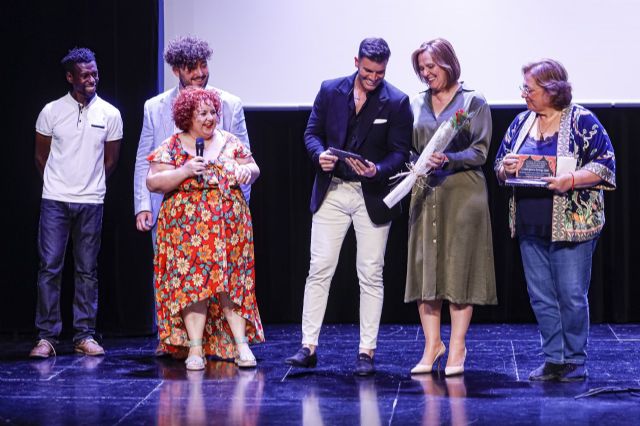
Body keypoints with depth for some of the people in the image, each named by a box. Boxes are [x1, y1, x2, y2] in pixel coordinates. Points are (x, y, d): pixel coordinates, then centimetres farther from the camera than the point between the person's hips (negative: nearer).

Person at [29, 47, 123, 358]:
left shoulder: (110, 114, 2)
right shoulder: (51, 111, -1)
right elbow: (41, 157, 9)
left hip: (91, 203, 1)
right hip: (54, 201, -1)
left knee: (87, 271, 5)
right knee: (49, 267, -4)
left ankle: (85, 336, 10)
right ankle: (47, 336, 0)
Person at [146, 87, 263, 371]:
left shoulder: (230, 143, 10)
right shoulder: (171, 148, 1)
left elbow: (254, 169, 15)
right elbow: (153, 182, -5)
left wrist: (247, 170, -9)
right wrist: (184, 171, -18)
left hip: (230, 225, 2)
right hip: (187, 227, -2)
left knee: (232, 282, -1)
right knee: (192, 282, -6)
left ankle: (241, 345, -1)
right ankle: (195, 349, -4)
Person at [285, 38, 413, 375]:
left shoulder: (397, 102, -4)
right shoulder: (330, 91, 3)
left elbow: (400, 152, -5)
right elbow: (312, 132, 7)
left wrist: (378, 170, -24)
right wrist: (320, 154, -14)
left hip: (373, 196, -2)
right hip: (331, 192, 2)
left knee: (371, 274, 3)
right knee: (319, 270, 0)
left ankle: (366, 351, 9)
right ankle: (308, 347, 4)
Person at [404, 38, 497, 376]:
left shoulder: (473, 102, 1)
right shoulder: (417, 105, 14)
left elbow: (480, 152, -5)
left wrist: (448, 159, -20)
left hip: (462, 192, -4)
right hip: (425, 192, 4)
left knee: (460, 268, -4)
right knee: (424, 267, 1)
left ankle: (457, 348, 1)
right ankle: (432, 345, 8)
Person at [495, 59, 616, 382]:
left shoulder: (582, 121, -5)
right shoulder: (522, 122, 12)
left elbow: (605, 164, -9)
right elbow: (500, 165, 17)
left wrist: (571, 180, -22)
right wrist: (506, 168, -7)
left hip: (571, 224, -6)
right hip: (530, 226, 6)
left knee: (572, 296, -3)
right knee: (541, 297, 8)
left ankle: (575, 361, 9)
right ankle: (553, 358, 17)